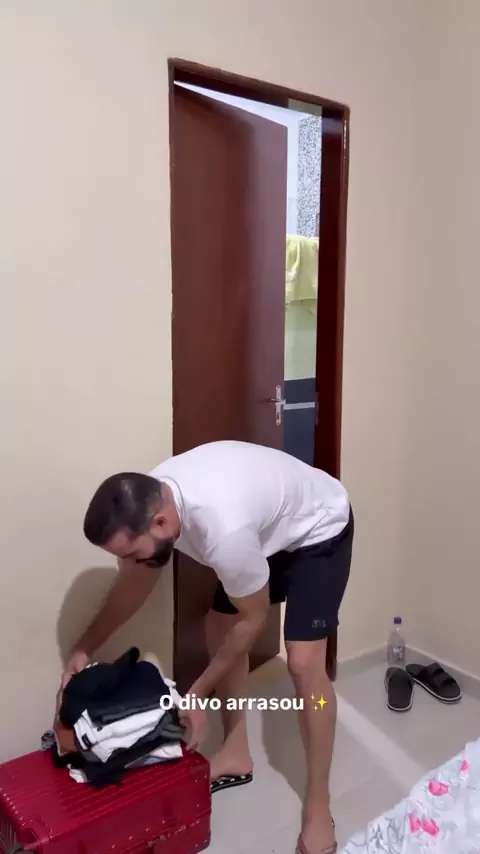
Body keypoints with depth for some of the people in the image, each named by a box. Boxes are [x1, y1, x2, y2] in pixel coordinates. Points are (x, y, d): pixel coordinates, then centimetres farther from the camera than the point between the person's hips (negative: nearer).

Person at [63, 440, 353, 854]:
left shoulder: (224, 530, -43)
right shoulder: (148, 501, -19)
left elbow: (253, 618, -23)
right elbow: (135, 582, 2)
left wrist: (198, 695, -14)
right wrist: (86, 647, 6)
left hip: (319, 529, -7)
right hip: (269, 527, 8)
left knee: (303, 664, -13)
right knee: (219, 630, 8)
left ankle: (318, 806, 8)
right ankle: (236, 755, 27)